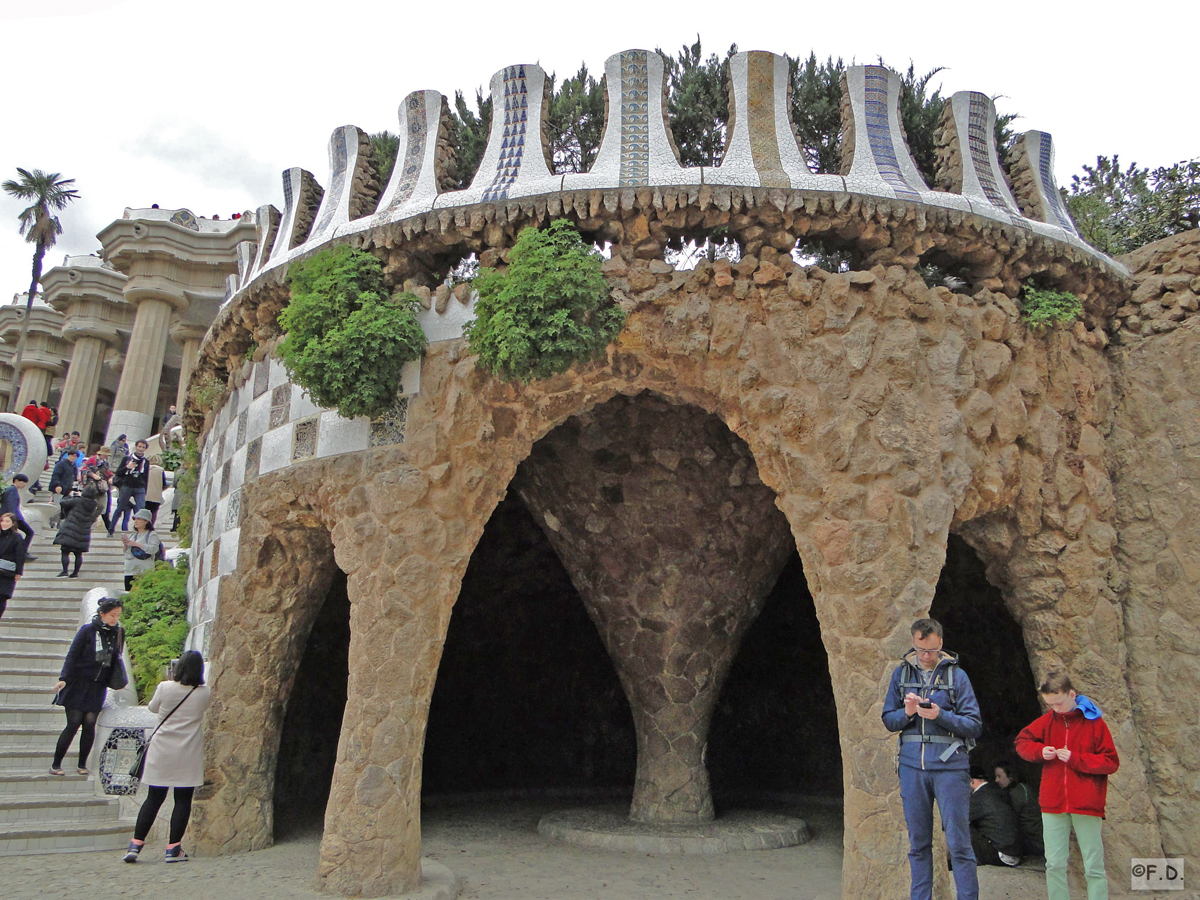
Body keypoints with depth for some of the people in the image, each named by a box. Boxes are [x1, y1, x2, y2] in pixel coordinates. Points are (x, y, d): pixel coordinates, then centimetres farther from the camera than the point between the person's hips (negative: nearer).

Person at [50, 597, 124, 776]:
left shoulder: (119, 632, 4)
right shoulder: (88, 630, -7)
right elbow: (72, 655, -8)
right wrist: (64, 678, -16)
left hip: (98, 687, 3)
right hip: (78, 684, -3)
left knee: (90, 724, 1)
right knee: (73, 724, -3)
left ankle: (82, 764, 14)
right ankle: (56, 764, 12)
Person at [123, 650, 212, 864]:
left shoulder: (165, 687, -7)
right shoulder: (204, 693, -6)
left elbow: (153, 708, 11)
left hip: (162, 750, 1)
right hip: (188, 754, -1)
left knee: (154, 798, 11)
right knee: (183, 800, 6)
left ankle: (136, 844, 11)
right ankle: (173, 848, 7)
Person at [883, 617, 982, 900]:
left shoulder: (956, 675, 0)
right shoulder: (902, 673, 8)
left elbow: (974, 725, -3)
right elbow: (888, 720, 9)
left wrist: (941, 715, -18)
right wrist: (907, 712, -11)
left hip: (949, 766, -3)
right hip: (912, 767, 3)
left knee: (958, 842, -1)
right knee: (918, 843, 10)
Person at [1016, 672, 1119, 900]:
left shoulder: (1094, 722, -4)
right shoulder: (1048, 721, 5)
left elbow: (1111, 762, -3)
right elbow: (1022, 742, 15)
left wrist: (1075, 759, -14)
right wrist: (1040, 751, -6)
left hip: (1086, 804, -3)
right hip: (1053, 804, 3)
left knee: (1094, 867, 4)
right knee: (1054, 865, 5)